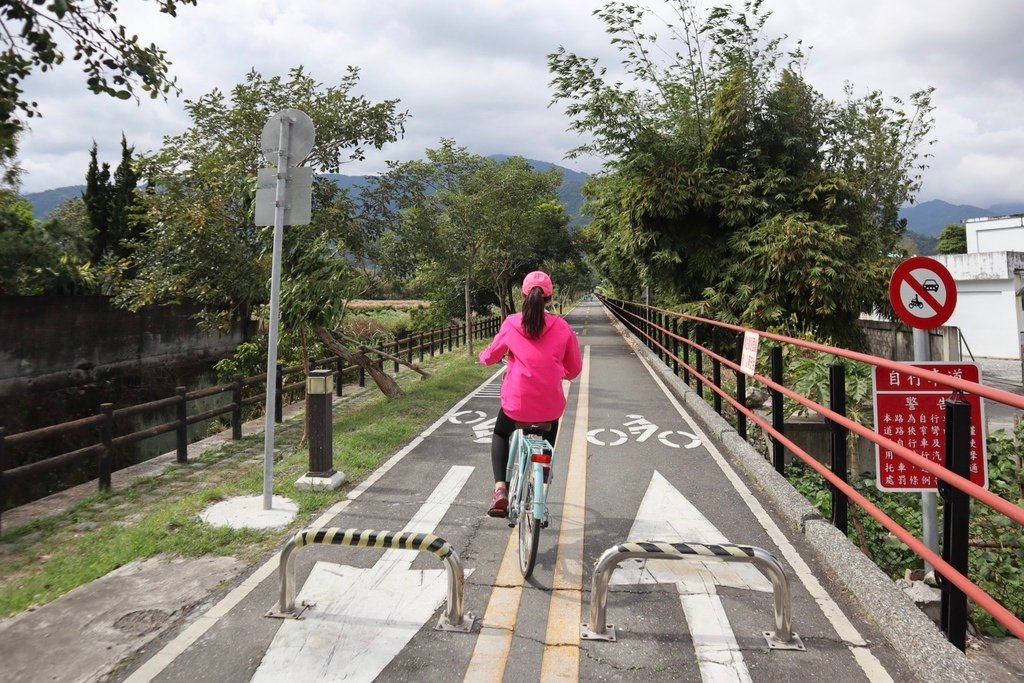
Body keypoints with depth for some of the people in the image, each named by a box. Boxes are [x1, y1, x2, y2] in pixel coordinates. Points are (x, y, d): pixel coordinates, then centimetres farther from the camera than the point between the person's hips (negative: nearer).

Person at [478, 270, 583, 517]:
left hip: (516, 403, -1)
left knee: (500, 436, 30)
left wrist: (483, 355, 33)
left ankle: (500, 488, 10)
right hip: (550, 406, 1)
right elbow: (574, 369, 5)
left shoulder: (511, 324, -5)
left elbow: (489, 357, 9)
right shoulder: (562, 328, -4)